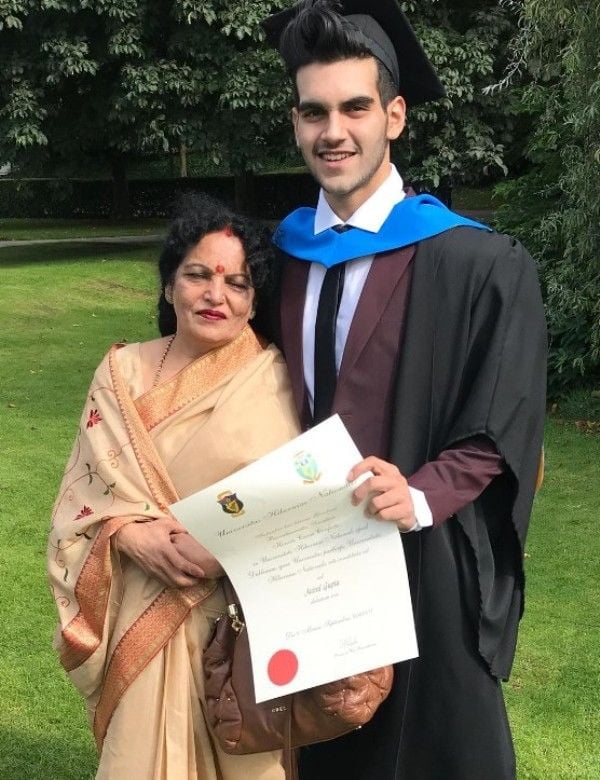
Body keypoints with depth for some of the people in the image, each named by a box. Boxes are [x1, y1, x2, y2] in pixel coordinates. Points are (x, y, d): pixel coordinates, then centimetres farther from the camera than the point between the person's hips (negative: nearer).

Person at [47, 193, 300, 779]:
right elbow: (80, 495, 3)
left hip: (243, 620, -2)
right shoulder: (122, 373, 4)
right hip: (144, 622, 2)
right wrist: (131, 535, -16)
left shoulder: (272, 379, -4)